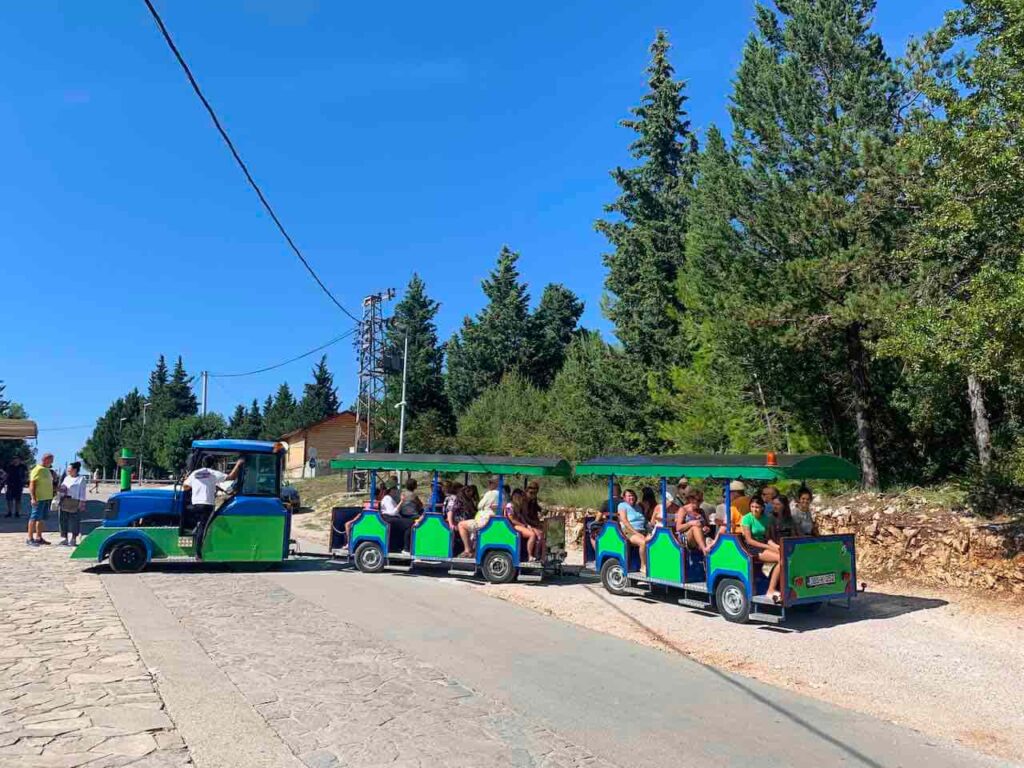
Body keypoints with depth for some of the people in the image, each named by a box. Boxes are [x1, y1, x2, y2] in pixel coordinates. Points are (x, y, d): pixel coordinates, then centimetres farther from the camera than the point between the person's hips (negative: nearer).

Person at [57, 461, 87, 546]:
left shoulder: (81, 479, 0)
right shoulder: (66, 478, 18)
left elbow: (82, 492, -5)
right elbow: (61, 488, 19)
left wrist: (81, 502, -11)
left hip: (74, 503, -6)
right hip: (64, 502, 6)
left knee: (74, 521, -4)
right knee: (63, 520, 6)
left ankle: (73, 539, 2)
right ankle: (64, 538, 14)